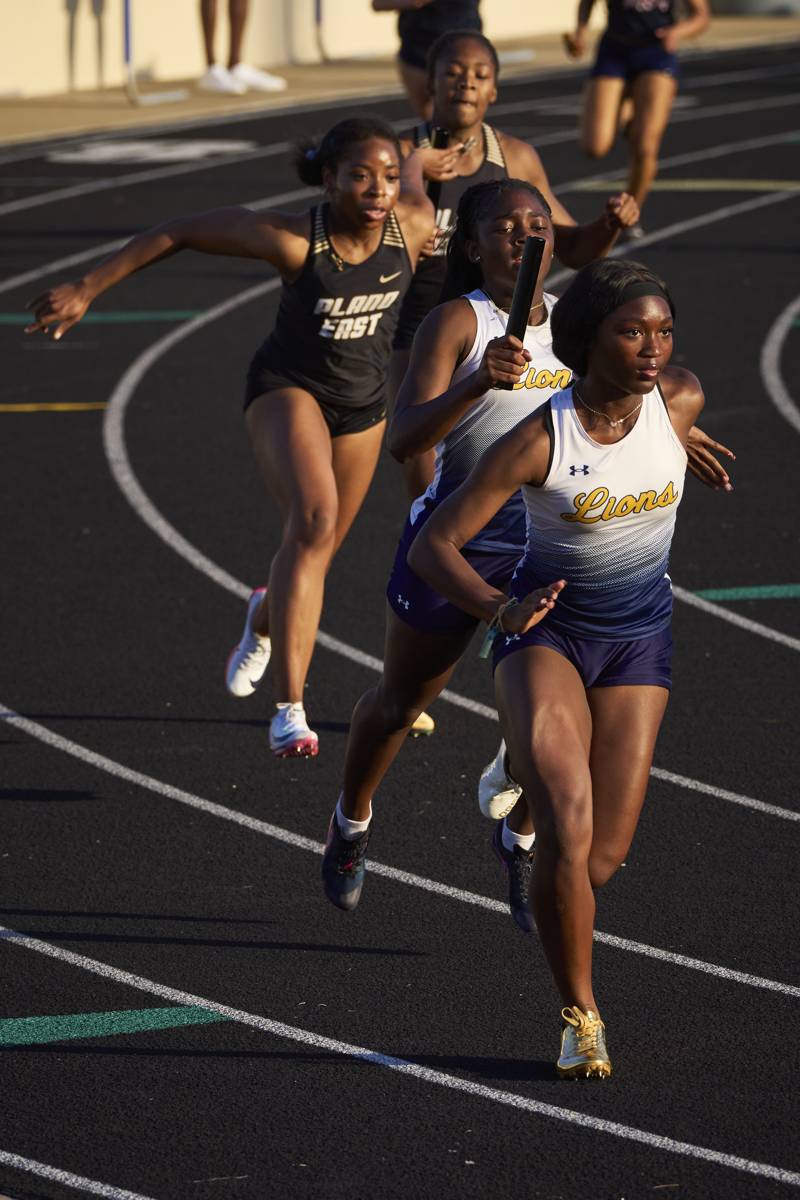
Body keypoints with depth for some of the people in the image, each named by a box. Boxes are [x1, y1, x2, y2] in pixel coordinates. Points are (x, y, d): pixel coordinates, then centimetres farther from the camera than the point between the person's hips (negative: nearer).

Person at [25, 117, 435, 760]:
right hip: (287, 388, -5)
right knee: (314, 519, -31)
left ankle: (266, 617, 59)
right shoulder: (291, 239, -29)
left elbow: (415, 167, 0)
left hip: (362, 402, 5)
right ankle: (289, 710, -34)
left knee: (316, 551, 19)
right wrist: (87, 289, -16)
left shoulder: (414, 226, -22)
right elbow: (178, 232, -19)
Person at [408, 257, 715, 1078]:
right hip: (548, 631, -4)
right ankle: (580, 1017, -4)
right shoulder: (538, 440, -22)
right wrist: (501, 610, -38)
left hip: (640, 638, 4)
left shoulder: (680, 402, -12)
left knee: (602, 858, 0)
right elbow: (433, 546, -21)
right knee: (567, 831, -22)